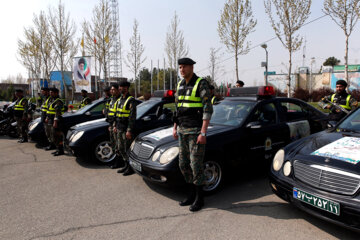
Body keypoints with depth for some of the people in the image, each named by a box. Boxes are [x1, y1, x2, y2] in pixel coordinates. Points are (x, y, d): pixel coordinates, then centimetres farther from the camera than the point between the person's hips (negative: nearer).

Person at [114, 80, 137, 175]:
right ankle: (126, 165, 28)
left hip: (126, 129, -9)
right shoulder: (120, 99, 15)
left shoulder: (131, 100, -12)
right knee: (120, 149, 15)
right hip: (119, 129, 9)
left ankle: (131, 168, 10)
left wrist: (129, 130, -21)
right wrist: (116, 126, 18)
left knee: (127, 149, -2)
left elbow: (132, 116, -18)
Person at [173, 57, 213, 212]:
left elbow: (208, 109, -14)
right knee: (183, 164, 11)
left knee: (196, 164, -3)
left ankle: (199, 198, 12)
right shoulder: (180, 85, 13)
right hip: (182, 130, 8)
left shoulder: (201, 84, -9)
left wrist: (203, 133, -20)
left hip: (196, 130, -7)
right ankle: (191, 194, 26)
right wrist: (175, 128, 16)